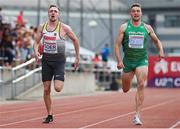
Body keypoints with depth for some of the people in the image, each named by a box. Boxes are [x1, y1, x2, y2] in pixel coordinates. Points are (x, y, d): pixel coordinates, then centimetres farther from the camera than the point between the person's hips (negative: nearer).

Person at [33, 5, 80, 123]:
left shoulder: (64, 28, -5)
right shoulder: (42, 27, 5)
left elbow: (75, 40, 5)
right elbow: (37, 42, 13)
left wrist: (78, 57, 5)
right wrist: (36, 51, -9)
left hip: (59, 59, -3)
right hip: (46, 59, 3)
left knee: (57, 88, -18)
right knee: (46, 89, 1)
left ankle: (61, 81, 20)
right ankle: (50, 115, 13)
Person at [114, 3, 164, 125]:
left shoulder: (147, 27, 3)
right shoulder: (124, 27, -1)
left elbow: (157, 41, 16)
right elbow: (117, 45, -2)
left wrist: (161, 51, -4)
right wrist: (119, 60, -14)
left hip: (142, 61, -1)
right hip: (128, 61, 1)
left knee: (141, 86, -19)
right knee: (126, 90, 10)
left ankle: (137, 116, -17)